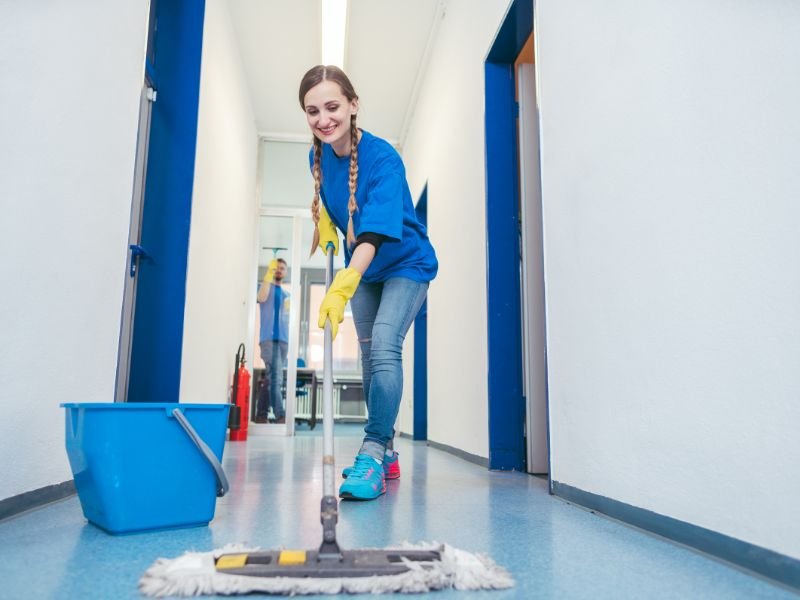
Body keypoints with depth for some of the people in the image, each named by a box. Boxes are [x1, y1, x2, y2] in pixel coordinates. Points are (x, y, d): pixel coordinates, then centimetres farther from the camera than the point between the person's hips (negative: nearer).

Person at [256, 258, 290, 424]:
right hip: (268, 337, -6)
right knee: (275, 377, -16)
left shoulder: (286, 295, 26)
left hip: (283, 338, 6)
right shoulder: (266, 286, 11)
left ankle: (261, 415, 11)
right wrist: (269, 273, -10)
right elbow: (262, 298, -14)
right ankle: (280, 415, -23)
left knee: (272, 377, 6)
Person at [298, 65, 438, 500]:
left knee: (384, 347, -24)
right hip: (361, 269, 7)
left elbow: (373, 233, -41)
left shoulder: (383, 158, -28)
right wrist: (324, 224, -4)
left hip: (405, 264, -6)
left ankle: (373, 454, -19)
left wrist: (342, 286, -53)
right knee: (370, 356, 8)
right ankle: (385, 453, 21)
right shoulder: (319, 155, -8)